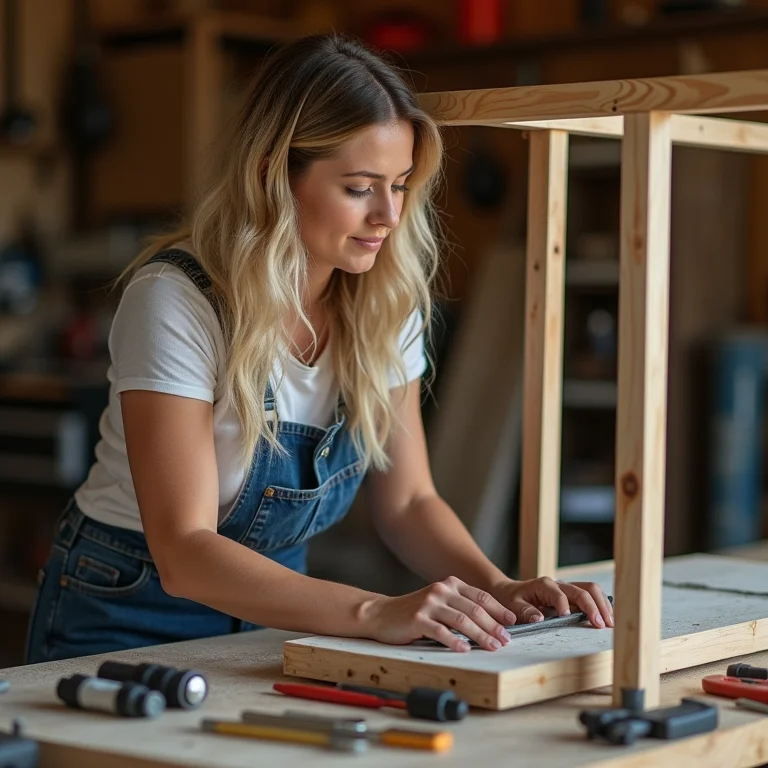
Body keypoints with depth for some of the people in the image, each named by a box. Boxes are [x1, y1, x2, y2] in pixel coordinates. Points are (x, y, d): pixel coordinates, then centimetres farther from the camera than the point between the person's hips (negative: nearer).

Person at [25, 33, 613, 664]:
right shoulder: (176, 301, -22)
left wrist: (498, 588, -17)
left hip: (270, 620, 5)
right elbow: (184, 552, -28)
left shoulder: (386, 303, -4)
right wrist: (375, 613, -39)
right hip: (130, 624, -5)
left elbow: (406, 501, 2)